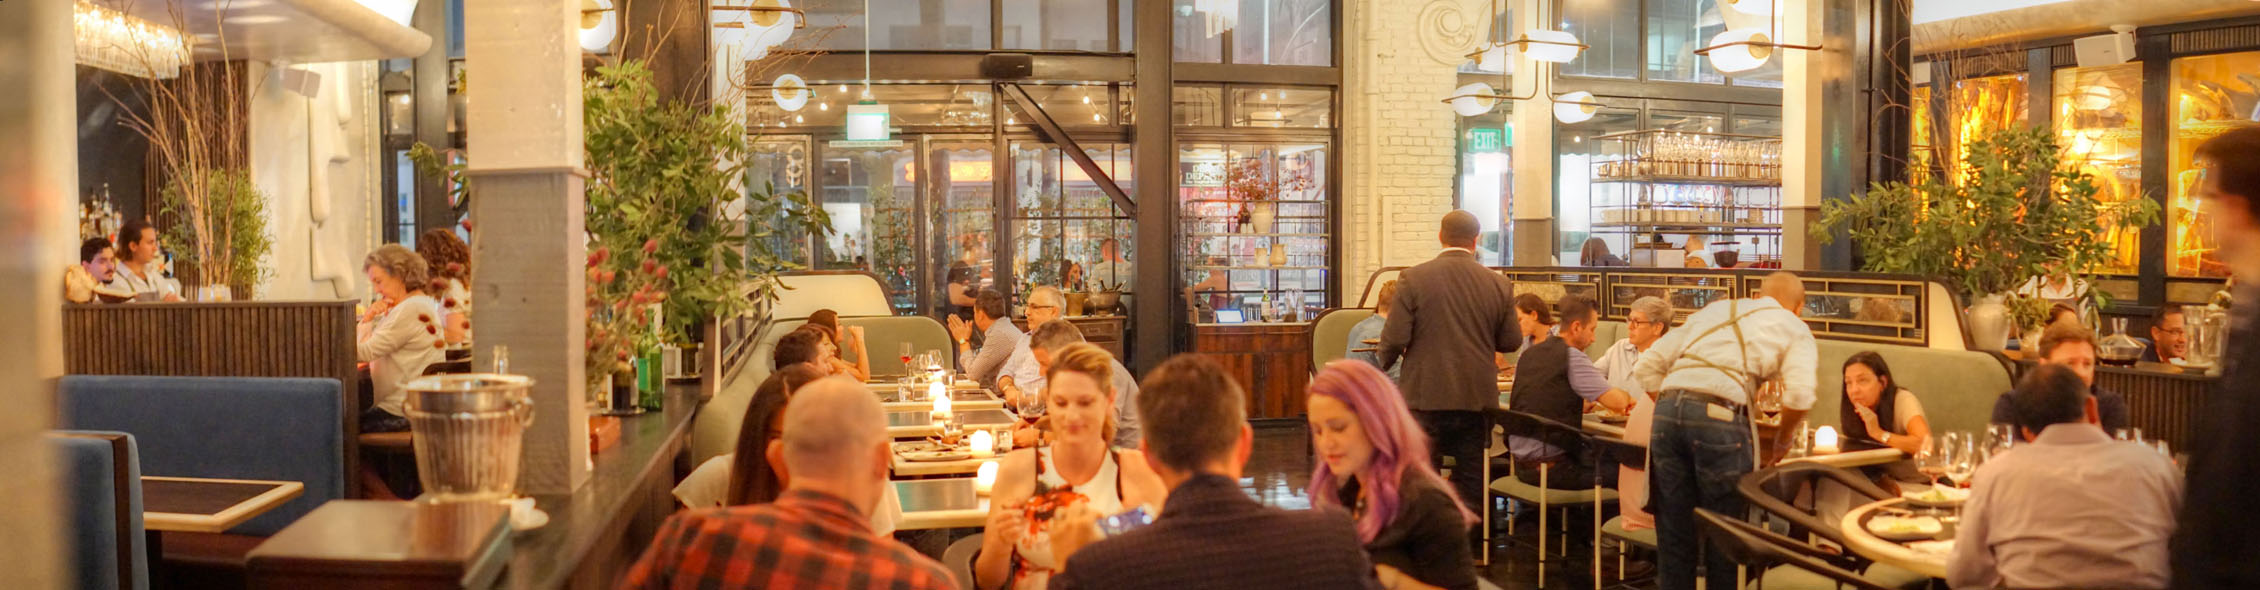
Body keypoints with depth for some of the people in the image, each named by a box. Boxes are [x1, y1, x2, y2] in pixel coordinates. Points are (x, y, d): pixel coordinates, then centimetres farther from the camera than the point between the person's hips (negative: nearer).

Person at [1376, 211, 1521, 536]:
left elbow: (1394, 338, -12)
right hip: (1477, 398, 2)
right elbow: (1511, 341, 6)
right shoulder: (1499, 284, -1)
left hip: (1426, 396, -2)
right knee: (1470, 478, 11)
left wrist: (1386, 362, 9)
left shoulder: (1413, 278, -9)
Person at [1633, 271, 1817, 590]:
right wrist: (1781, 441, 14)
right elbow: (1799, 396, -2)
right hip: (1719, 417, -4)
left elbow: (1647, 367, 21)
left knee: (1674, 534, 13)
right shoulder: (1794, 328, 17)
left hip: (1666, 411, 4)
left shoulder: (1713, 310, 28)